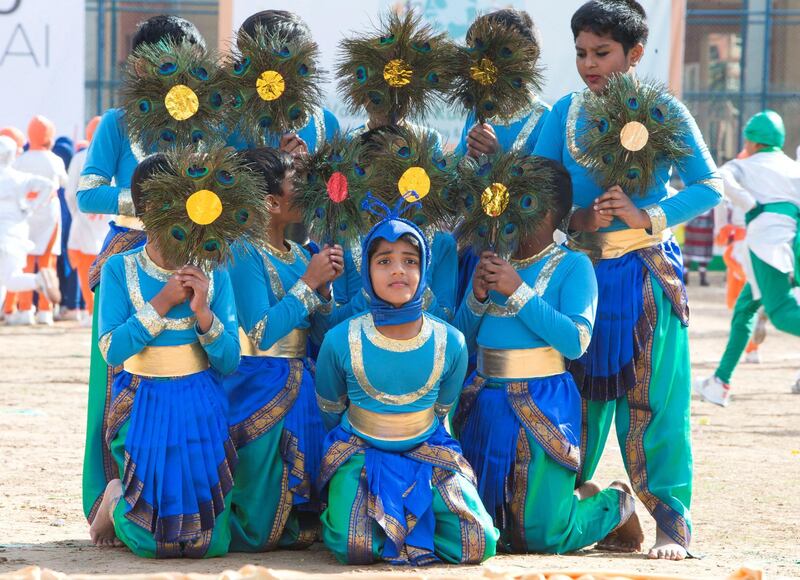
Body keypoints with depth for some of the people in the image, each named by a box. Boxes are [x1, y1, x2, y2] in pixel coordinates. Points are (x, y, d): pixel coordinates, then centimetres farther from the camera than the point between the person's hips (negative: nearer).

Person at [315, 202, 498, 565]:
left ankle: (403, 521, 9)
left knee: (479, 546, -18)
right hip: (359, 452, -2)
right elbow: (329, 411, 5)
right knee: (355, 549, -29)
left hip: (427, 453, 2)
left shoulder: (450, 343, -10)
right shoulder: (341, 341, -14)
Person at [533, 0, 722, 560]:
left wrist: (648, 217, -17)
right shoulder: (565, 112, 7)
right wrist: (576, 218, -14)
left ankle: (672, 523, 2)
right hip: (580, 271, 3)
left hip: (645, 276, -3)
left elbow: (709, 187, -4)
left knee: (651, 399, -4)